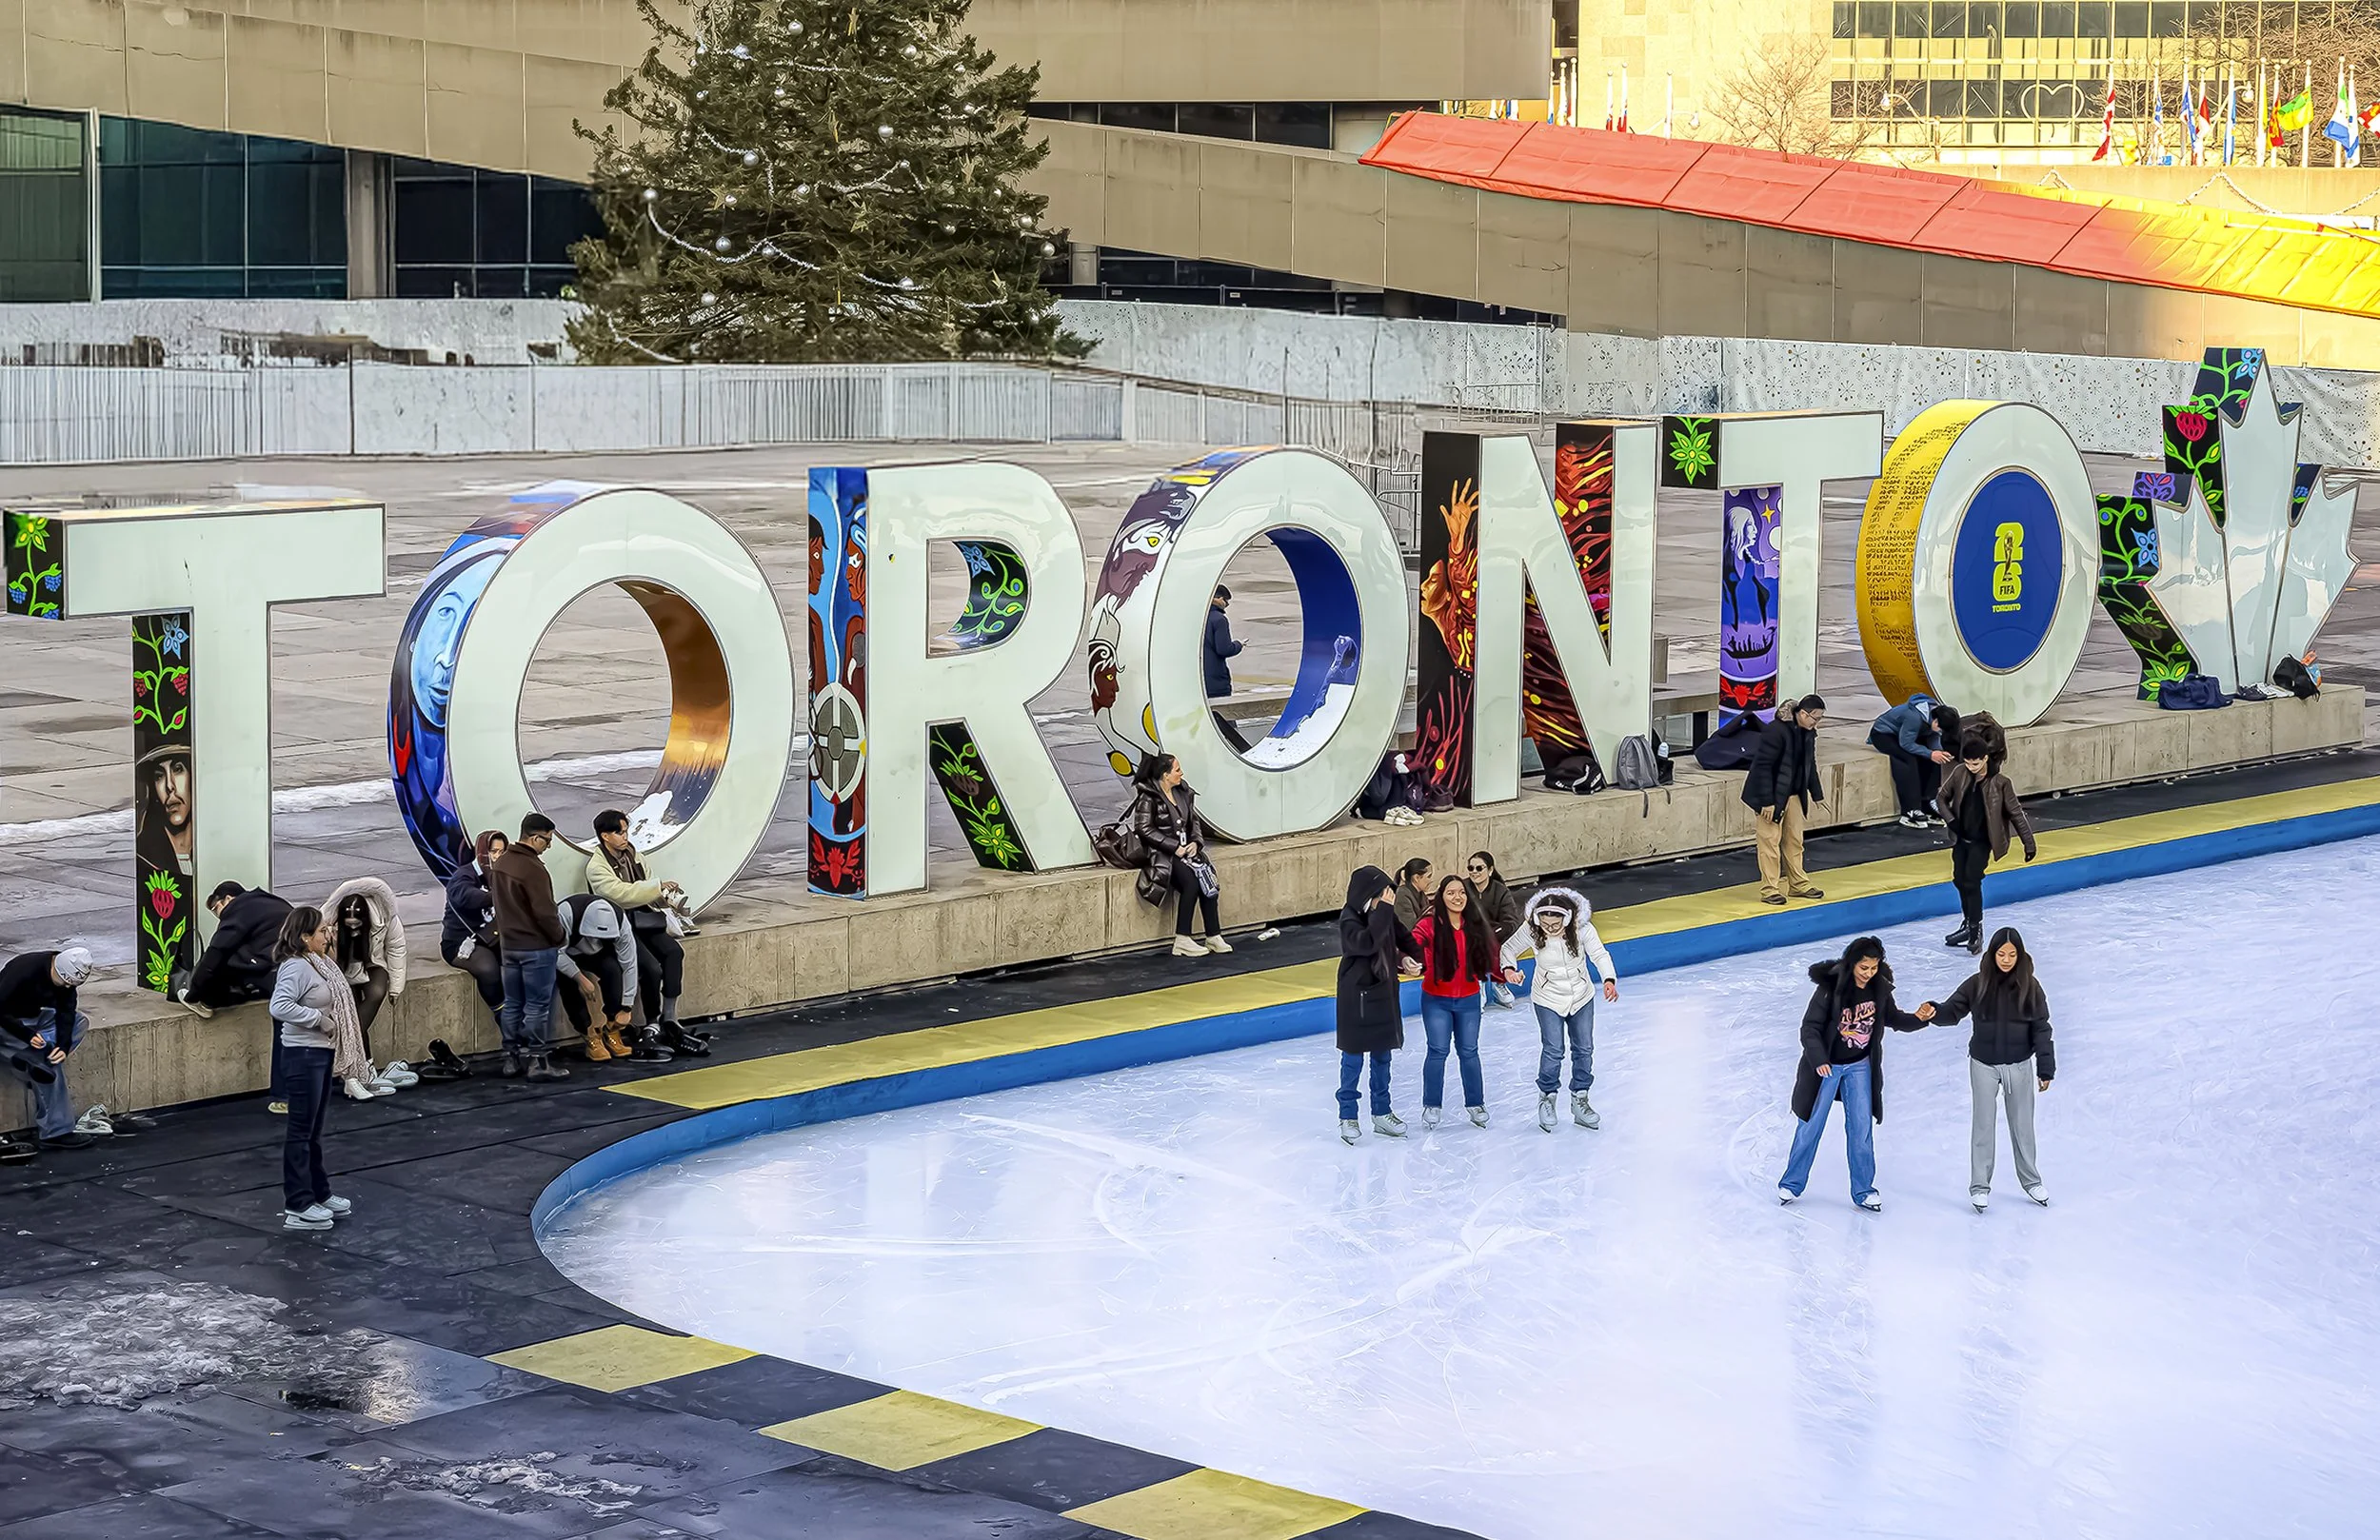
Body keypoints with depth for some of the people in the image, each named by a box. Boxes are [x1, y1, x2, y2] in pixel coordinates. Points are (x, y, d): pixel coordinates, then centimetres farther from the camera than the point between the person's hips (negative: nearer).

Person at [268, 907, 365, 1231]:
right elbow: (280, 1006, -31)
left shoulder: (320, 964, 11)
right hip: (303, 1055, -10)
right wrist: (319, 1019, -24)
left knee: (314, 1131, 19)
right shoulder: (296, 967, -18)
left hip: (323, 1053, 10)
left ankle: (319, 1194, 30)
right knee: (300, 1131, -3)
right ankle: (298, 1207, 2)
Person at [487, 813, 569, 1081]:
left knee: (513, 1003, 13)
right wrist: (560, 938, -6)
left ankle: (512, 1058, 17)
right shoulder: (533, 869, -20)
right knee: (538, 1005, -2)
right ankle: (538, 1061, 1)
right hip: (537, 946, -8)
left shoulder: (500, 863, 8)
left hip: (509, 944, 8)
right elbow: (545, 912, -21)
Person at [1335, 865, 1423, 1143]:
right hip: (1357, 997, -6)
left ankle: (1382, 1113, 29)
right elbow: (1365, 943, -38)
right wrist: (1383, 909, -35)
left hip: (1385, 995, 6)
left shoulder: (1386, 915, -2)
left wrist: (1410, 959, -11)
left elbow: (1404, 940, 10)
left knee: (1382, 1057, 17)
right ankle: (1347, 1116, 17)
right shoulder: (1349, 919, -20)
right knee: (1353, 1060, 4)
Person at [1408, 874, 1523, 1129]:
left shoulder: (1476, 926, -4)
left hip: (1468, 1001, 3)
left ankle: (1475, 1104, 28)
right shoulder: (1429, 925, -15)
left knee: (1468, 1052, 12)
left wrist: (1506, 972, -18)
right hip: (1436, 1000, -3)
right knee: (1438, 1051, 1)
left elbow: (1490, 958, -1)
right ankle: (1431, 1106, 18)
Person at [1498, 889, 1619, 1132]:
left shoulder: (1582, 928, -24)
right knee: (1553, 1050, -8)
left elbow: (1599, 954, -22)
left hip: (1581, 996, 2)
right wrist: (1509, 968, -28)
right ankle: (1547, 1097, 15)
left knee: (1584, 1049, 11)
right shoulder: (1531, 930, -23)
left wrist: (1609, 980, -39)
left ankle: (1580, 1099, 28)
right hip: (1548, 999, -2)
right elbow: (1509, 949, -7)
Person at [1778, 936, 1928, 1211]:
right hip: (1826, 1065, -3)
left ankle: (1863, 1190, 19)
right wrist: (1818, 1059, -31)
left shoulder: (1879, 989, -8)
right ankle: (1792, 1183, 24)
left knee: (1862, 1127, 5)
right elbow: (1810, 1028, -19)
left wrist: (1918, 1019, -12)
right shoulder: (1831, 988, -22)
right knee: (1811, 1125, 8)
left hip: (1860, 1066, 3)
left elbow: (1893, 1018, 7)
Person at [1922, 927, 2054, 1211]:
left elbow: (2041, 1029, -6)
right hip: (1984, 1065, 0)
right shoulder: (1978, 984, -10)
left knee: (2022, 1125, 14)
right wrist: (1933, 1012, -32)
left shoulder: (2029, 986, -10)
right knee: (1984, 1124, 7)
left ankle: (2031, 1181, 31)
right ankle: (1979, 1186, 18)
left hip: (2019, 1067, 0)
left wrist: (2045, 1070, -6)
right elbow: (1953, 1011, -9)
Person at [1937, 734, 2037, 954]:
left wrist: (2029, 843, -8)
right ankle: (1968, 924, 30)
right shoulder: (1959, 773, -8)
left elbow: (2016, 812, -10)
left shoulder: (1999, 783, -18)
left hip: (1981, 841, -5)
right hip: (1961, 838, 5)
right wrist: (1951, 821, -6)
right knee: (1959, 880, 13)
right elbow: (1942, 797, 7)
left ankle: (1976, 930, -7)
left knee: (1971, 882, -15)